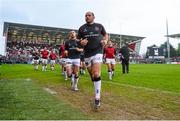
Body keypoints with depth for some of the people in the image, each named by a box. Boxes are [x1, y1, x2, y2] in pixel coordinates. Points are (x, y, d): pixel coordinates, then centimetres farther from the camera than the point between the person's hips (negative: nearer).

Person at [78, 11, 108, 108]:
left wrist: (105, 40, -1)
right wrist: (81, 42, -12)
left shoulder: (99, 26, 6)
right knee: (92, 76, 11)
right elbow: (78, 40, 12)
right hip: (87, 54, 3)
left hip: (97, 52, -2)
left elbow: (105, 34, 21)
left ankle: (97, 98, -9)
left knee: (96, 74, -18)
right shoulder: (82, 28, 7)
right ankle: (98, 92, 34)